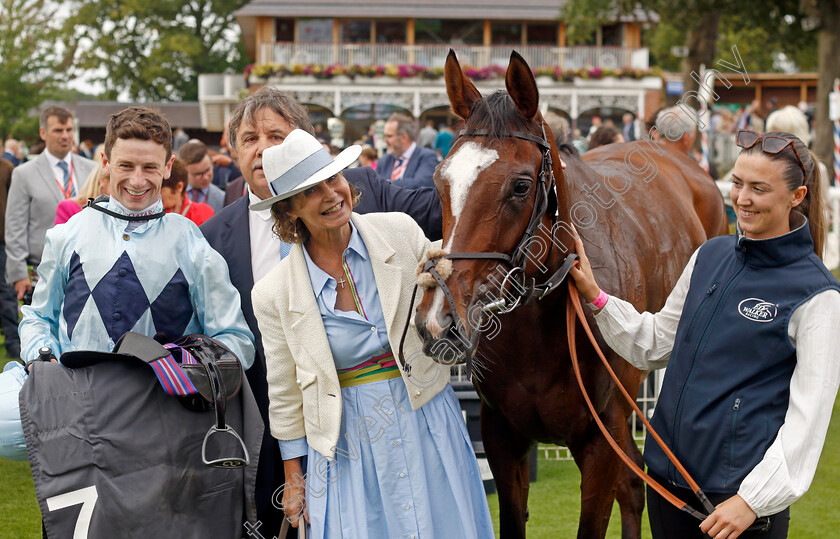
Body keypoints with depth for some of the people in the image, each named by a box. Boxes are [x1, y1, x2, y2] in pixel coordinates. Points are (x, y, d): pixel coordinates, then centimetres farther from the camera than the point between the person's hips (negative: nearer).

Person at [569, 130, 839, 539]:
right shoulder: (711, 256, 8)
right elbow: (654, 345, 17)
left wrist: (753, 499, -17)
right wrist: (594, 296, 5)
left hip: (743, 487, -6)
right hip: (668, 472, 6)